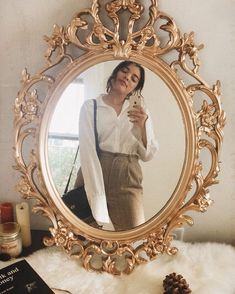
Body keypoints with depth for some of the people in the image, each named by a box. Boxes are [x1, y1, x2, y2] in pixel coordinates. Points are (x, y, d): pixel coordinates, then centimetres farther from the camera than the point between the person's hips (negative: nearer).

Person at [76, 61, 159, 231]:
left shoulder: (140, 112, 9)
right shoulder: (90, 106, -1)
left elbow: (147, 155, 6)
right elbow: (88, 152, -11)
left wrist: (142, 126, -12)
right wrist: (98, 200, -19)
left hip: (127, 180, 2)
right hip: (93, 177, -2)